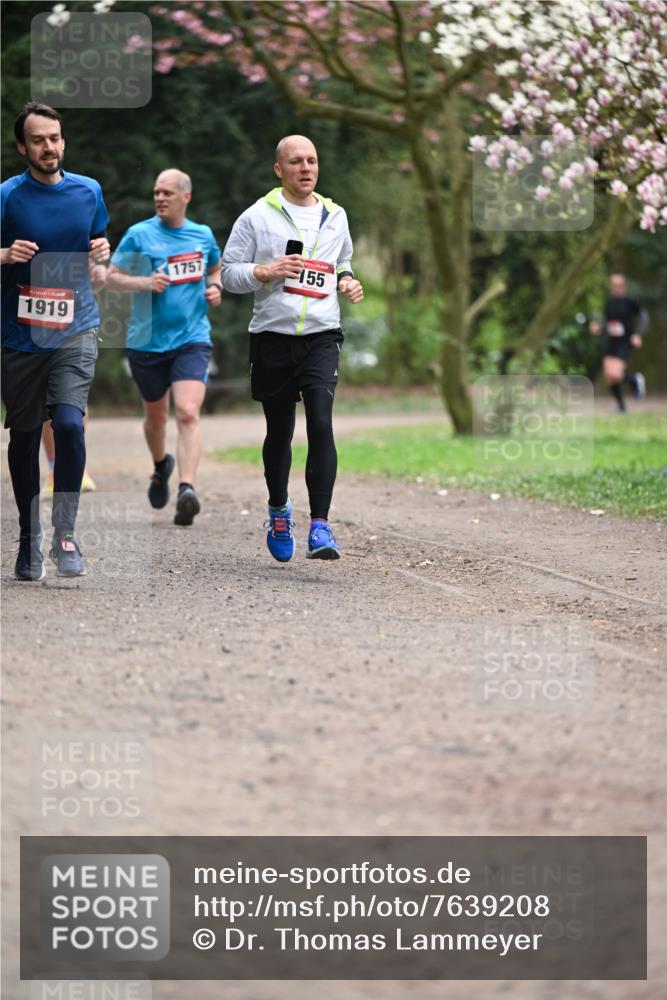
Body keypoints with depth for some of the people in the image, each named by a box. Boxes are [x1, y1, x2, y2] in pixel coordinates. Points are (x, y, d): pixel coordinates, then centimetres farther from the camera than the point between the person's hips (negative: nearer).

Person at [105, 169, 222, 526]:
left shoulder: (203, 235, 7)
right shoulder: (139, 235, -3)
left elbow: (215, 267, 26)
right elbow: (111, 277, -1)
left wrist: (215, 287, 4)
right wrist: (145, 282, -18)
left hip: (192, 339, 0)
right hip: (148, 342, 0)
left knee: (187, 413, -19)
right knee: (156, 416, 15)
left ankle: (187, 489, -28)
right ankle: (161, 466, 46)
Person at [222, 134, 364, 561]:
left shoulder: (335, 216, 13)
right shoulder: (258, 216, 1)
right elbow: (229, 273, 1)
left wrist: (347, 282, 7)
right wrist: (265, 272, -16)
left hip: (322, 336, 1)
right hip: (273, 336, -1)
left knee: (321, 423, -17)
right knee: (279, 432, 10)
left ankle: (320, 526, -20)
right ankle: (279, 510, 35)